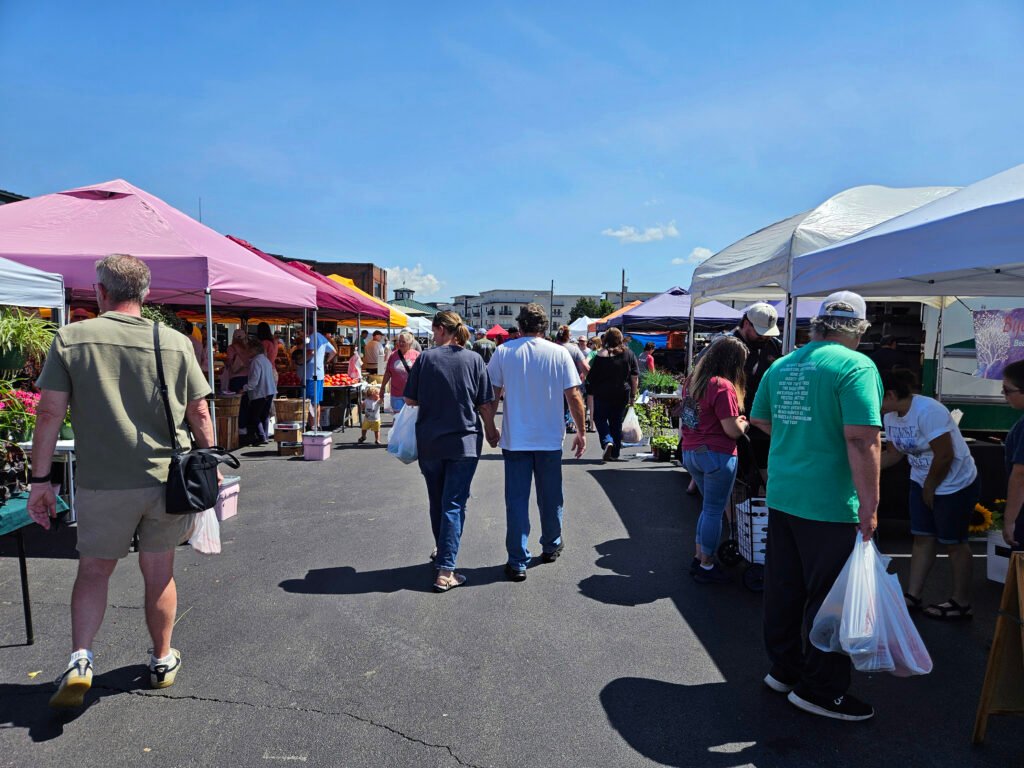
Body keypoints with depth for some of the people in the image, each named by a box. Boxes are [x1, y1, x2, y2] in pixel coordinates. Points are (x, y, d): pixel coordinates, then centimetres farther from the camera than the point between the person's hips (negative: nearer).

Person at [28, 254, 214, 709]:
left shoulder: (71, 339, -3)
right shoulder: (176, 343, -1)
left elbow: (50, 412, -6)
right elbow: (199, 414, 0)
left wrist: (41, 479, 1)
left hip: (103, 483, -1)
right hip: (167, 479, 1)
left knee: (94, 570, 18)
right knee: (159, 573, 15)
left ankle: (80, 659, 5)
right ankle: (163, 662, 29)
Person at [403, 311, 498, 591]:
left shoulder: (426, 357, -5)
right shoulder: (474, 359, -4)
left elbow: (410, 400, -1)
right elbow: (485, 403, -2)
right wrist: (491, 430, 13)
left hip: (429, 442, 1)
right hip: (464, 441, -1)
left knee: (437, 501, 19)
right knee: (454, 503, 1)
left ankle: (442, 551, 38)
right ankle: (445, 571, -5)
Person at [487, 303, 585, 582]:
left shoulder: (503, 352, -5)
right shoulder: (559, 353, -5)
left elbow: (492, 394, -2)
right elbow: (574, 396, -6)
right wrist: (581, 432, 5)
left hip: (515, 439, 0)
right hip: (550, 439, 1)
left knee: (516, 500, 6)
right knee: (550, 497, 18)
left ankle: (517, 562, 7)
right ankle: (551, 547, 36)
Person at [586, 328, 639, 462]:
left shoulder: (600, 356, -7)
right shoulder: (629, 355, 3)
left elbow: (592, 378, -5)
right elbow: (635, 377, 3)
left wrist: (590, 393, 6)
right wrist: (633, 394, 9)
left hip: (603, 394, -3)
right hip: (622, 395, 3)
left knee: (600, 419, 10)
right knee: (617, 423, 12)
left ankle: (607, 442, -14)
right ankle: (614, 453, 17)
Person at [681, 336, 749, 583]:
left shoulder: (692, 380, 8)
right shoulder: (723, 386, -18)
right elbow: (733, 430, -18)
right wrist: (745, 423, 4)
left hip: (690, 452, 8)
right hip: (716, 455, -8)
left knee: (709, 508, 20)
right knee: (714, 511, 4)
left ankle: (699, 559, 26)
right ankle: (707, 567, 15)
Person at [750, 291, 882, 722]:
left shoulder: (781, 366, 8)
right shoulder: (856, 366, -14)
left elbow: (759, 420, 19)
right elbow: (863, 439, -21)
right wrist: (869, 504, -17)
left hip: (781, 497, 7)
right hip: (830, 505, -7)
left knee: (783, 590, 17)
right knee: (830, 599, 8)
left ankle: (784, 669, 33)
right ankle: (820, 689, 21)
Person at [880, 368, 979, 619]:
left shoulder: (927, 411, -29)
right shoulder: (890, 416, -3)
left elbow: (945, 456, -26)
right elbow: (894, 453, 4)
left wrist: (930, 488, -13)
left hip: (955, 484, -7)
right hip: (922, 483, 8)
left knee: (953, 542, 5)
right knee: (922, 538, 9)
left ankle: (961, 603, 21)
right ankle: (912, 596, 16)